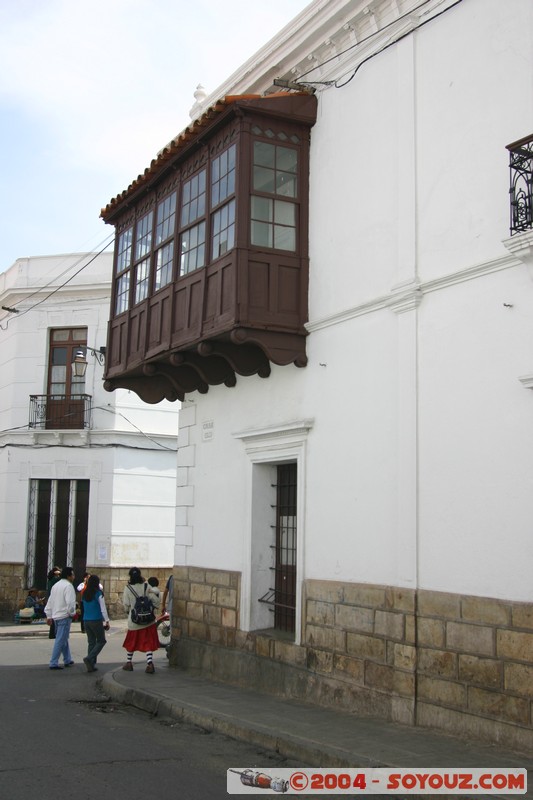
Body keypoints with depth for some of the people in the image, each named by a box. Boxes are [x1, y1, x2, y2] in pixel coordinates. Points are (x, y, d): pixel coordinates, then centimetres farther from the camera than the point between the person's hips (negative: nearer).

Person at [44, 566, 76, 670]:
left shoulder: (56, 585, 15)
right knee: (60, 640, -6)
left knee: (64, 639, 20)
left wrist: (49, 616, 20)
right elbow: (70, 602, -23)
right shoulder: (68, 586, -14)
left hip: (56, 616, 9)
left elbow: (50, 602, 17)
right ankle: (53, 663, -7)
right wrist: (72, 613, -8)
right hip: (64, 616, -9)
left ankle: (67, 660, 28)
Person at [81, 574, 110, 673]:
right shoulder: (98, 593, -11)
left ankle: (91, 665, 11)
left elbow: (84, 607, 15)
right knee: (101, 641, 5)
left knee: (91, 642, 12)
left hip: (86, 621, 6)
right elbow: (103, 608, -11)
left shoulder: (84, 594, 6)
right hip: (96, 621, -6)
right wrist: (107, 621, -4)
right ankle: (89, 658, -13)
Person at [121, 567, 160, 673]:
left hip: (134, 621, 0)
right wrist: (153, 607, 11)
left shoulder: (128, 588, -7)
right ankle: (150, 664, -8)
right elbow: (156, 599, -8)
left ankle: (129, 663, 29)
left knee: (131, 642, 18)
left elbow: (126, 605, -2)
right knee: (148, 642, 4)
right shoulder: (146, 586, -5)